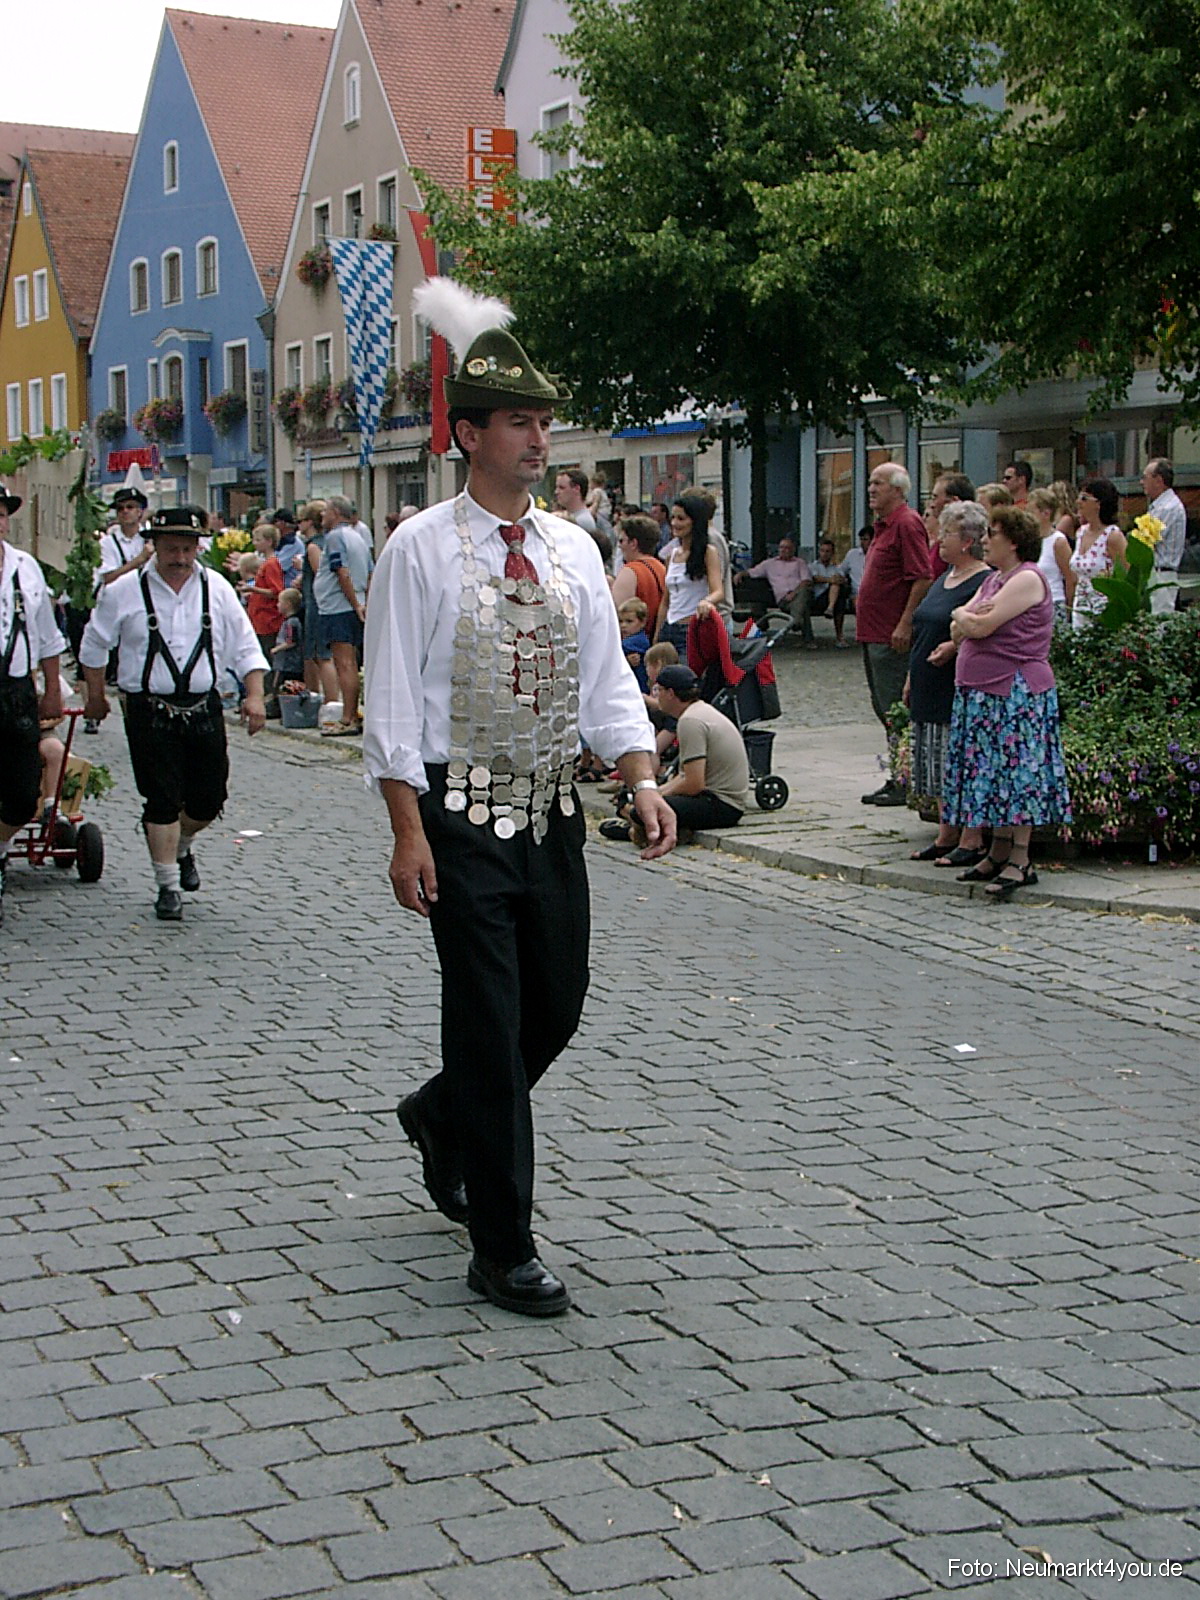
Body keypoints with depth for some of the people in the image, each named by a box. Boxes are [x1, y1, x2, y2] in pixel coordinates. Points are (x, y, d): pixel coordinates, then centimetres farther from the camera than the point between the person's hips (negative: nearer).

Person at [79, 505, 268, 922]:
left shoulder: (217, 590, 4)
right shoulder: (125, 592, -2)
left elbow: (245, 648, 7)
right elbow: (95, 645, 12)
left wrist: (254, 696, -5)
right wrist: (96, 695, 16)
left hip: (204, 710, 3)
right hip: (149, 711, -3)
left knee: (208, 799, 8)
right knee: (162, 801, -5)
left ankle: (179, 847, 39)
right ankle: (168, 886, 6)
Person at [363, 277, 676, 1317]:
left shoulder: (572, 548, 9)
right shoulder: (423, 549, -7)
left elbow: (607, 680, 11)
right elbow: (392, 698, -8)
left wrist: (643, 780, -5)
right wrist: (409, 832, -14)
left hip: (555, 816, 6)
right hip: (464, 821, -6)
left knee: (558, 1010, 15)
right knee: (490, 1028, -3)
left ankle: (442, 1118, 44)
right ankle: (503, 1252, 7)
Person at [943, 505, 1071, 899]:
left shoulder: (1027, 579, -11)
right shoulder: (992, 581, 19)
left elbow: (982, 626, -18)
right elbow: (959, 629, 12)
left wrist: (965, 618, 2)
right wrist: (966, 619, -9)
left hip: (1017, 692, -9)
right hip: (981, 690, 9)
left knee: (1017, 773, -8)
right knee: (991, 773, 10)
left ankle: (1020, 862, -6)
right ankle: (998, 855, 16)